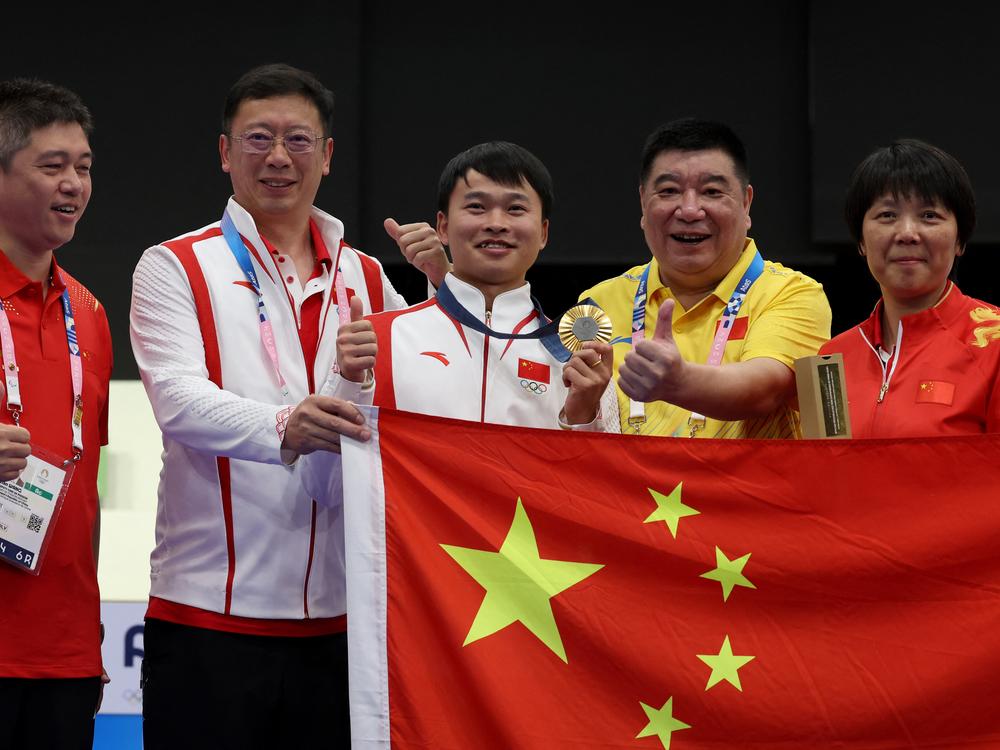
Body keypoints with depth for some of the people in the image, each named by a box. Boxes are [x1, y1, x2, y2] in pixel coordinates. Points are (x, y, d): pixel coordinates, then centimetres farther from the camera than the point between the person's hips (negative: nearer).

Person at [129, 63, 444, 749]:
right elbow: (180, 400, -13)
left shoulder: (366, 280, 17)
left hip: (340, 615, 4)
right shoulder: (175, 269, 3)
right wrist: (282, 429, -33)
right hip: (210, 609, -4)